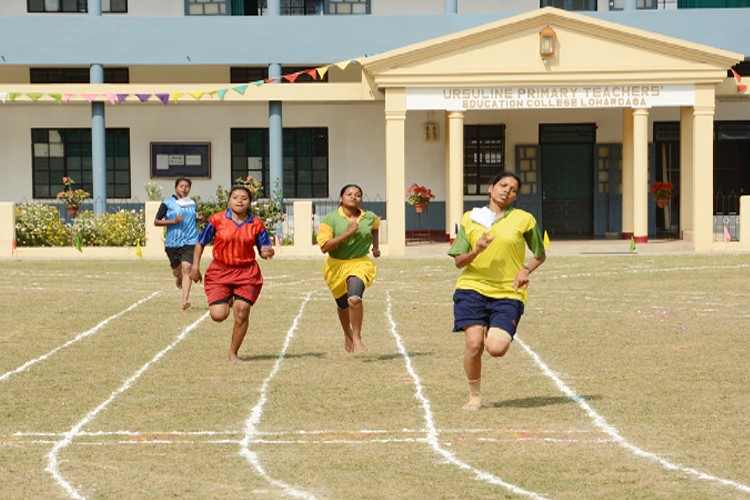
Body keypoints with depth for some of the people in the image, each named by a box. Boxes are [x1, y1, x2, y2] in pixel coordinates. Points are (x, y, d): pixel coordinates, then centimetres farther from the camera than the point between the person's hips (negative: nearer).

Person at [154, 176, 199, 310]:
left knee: (186, 269, -16)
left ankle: (185, 300, -22)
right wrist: (173, 221, -15)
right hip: (172, 242, 0)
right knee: (177, 270, 13)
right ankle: (179, 279, 52)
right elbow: (156, 222, -3)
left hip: (190, 241, 0)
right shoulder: (167, 203, -1)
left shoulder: (192, 204, 11)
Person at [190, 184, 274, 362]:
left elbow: (264, 250, 7)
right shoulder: (217, 220, -3)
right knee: (218, 315, -9)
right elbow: (200, 243, 5)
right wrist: (195, 267, -1)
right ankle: (227, 301, 31)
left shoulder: (256, 224, 0)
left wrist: (268, 252, -18)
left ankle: (233, 353, 14)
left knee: (242, 313, -6)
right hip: (220, 271, -1)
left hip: (247, 272, 1)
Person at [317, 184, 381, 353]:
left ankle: (357, 338, -10)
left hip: (360, 264, -1)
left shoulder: (369, 218, -2)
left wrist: (376, 245, 15)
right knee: (343, 305, 18)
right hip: (337, 265, 1)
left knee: (354, 299, -27)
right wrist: (347, 233, -26)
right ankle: (347, 336, 49)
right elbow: (324, 247, -22)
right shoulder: (330, 219, -12)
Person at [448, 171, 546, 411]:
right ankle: (474, 396, 8)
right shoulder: (469, 218, 8)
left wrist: (526, 270, -3)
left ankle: (497, 334, 22)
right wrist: (477, 251, -13)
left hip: (508, 293, -1)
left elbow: (540, 255, 17)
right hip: (472, 286, 1)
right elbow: (458, 261, 7)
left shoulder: (524, 219, 5)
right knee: (473, 344, -15)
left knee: (496, 348, -18)